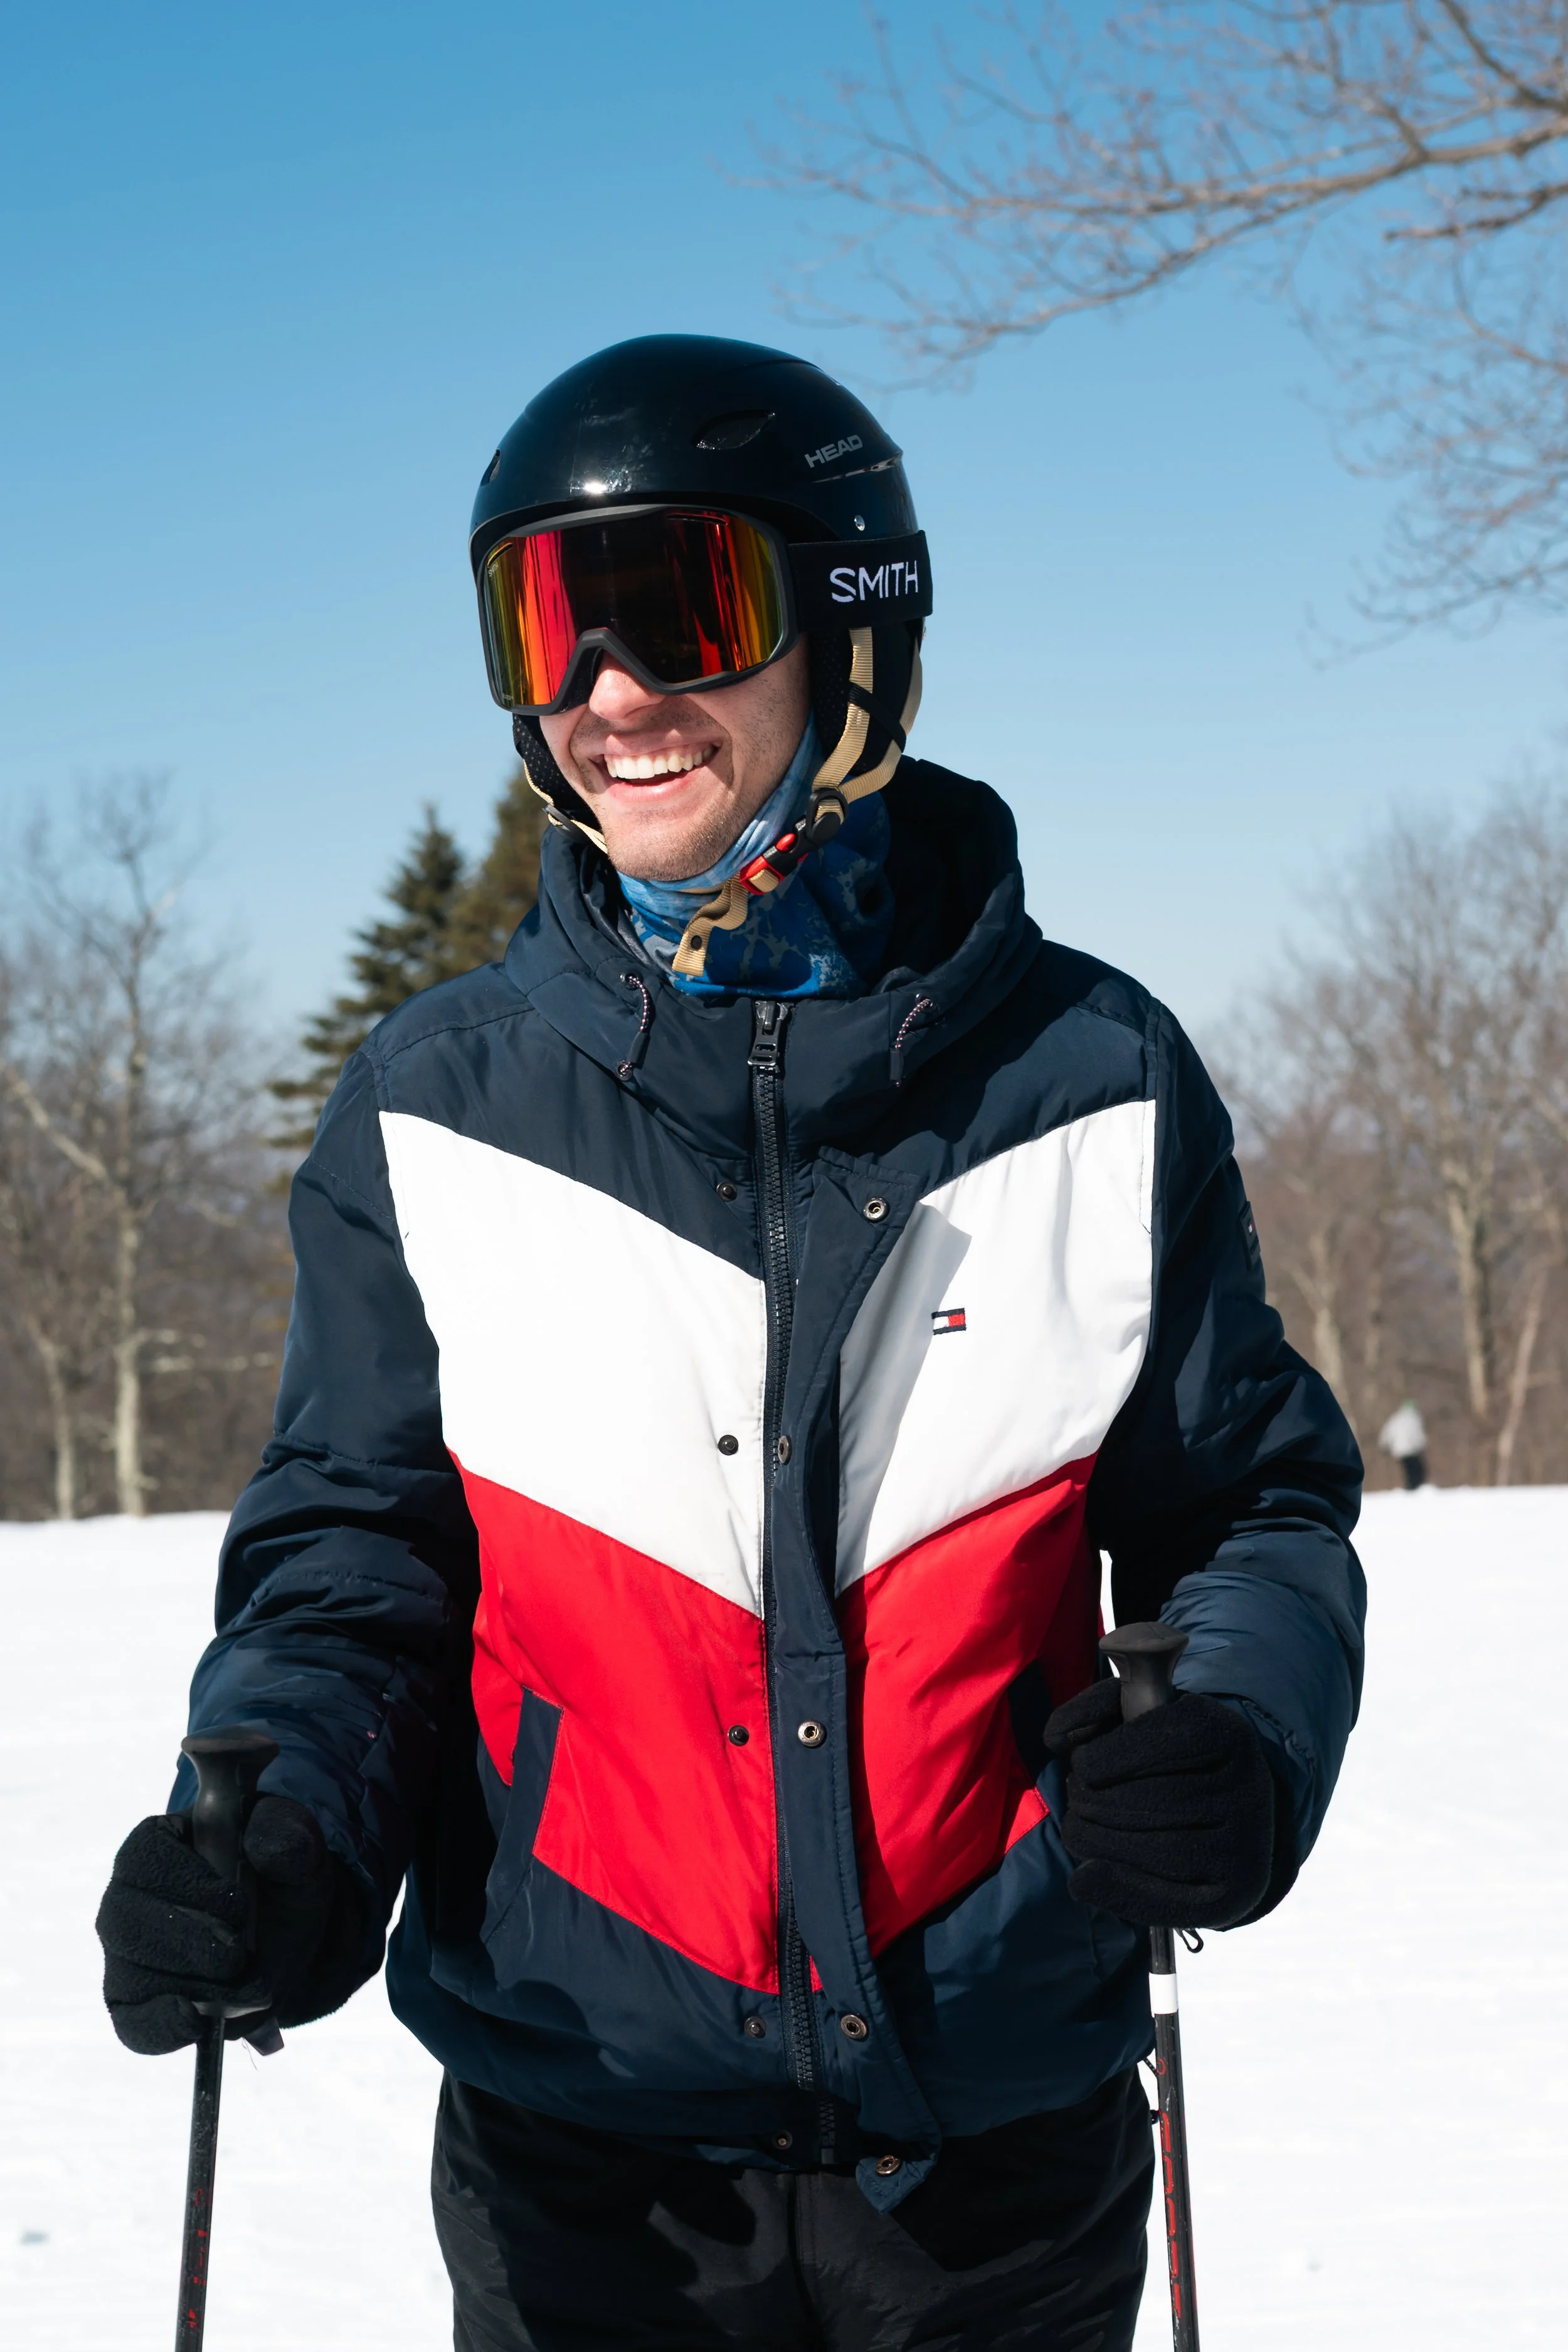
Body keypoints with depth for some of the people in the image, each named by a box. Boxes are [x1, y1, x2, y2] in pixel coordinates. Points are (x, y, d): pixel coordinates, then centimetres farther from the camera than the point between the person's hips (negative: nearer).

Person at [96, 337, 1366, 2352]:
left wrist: (1233, 1738, -16)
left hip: (1006, 2135, 1)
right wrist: (279, 1839, -17)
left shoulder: (1092, 1086, -4)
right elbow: (354, 1551, 1)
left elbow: (1252, 1503, 4)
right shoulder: (431, 1108, -3)